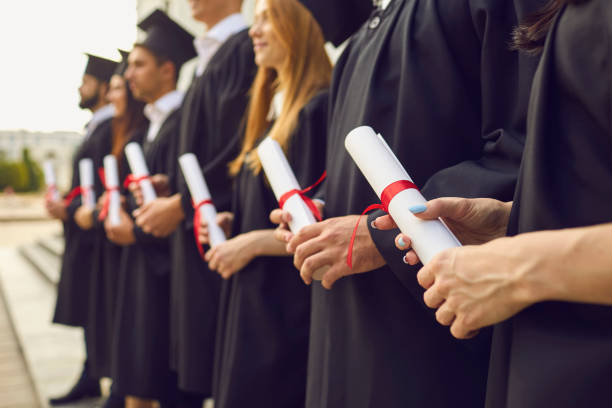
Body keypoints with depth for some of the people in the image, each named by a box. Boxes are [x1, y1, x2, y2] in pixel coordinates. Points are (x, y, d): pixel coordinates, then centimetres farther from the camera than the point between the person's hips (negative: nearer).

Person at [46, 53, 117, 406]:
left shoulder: (111, 130, -15)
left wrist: (70, 210, -18)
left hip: (96, 235, -10)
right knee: (88, 312, 15)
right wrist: (66, 204, 9)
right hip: (84, 235, 10)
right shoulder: (97, 128, 17)